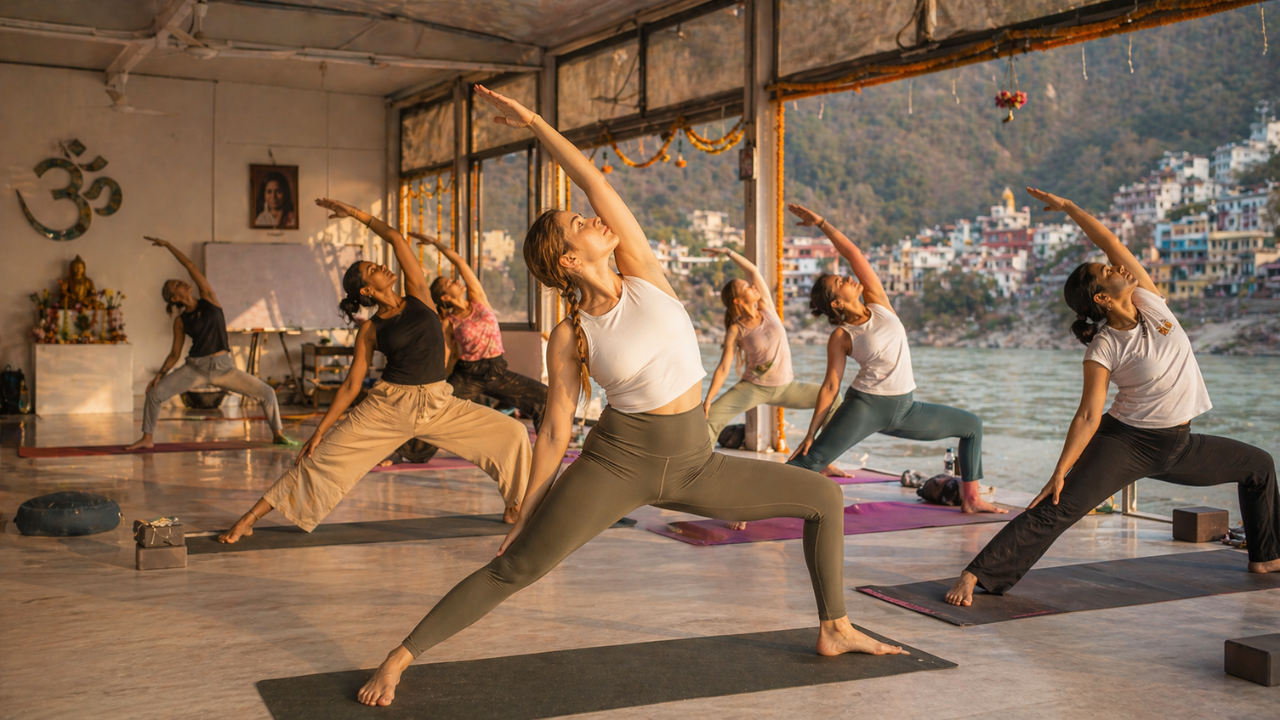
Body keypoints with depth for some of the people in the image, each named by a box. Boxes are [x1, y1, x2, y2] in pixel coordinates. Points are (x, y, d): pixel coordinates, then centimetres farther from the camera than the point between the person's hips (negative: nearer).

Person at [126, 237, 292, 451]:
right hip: (195, 368, 0)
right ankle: (148, 438, 2)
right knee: (154, 393, -12)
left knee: (266, 392, -8)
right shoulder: (181, 321, 4)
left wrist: (167, 245, 2)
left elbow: (190, 266, 0)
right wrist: (160, 373, -6)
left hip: (223, 367, 0)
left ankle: (278, 434, 7)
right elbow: (175, 353, 7)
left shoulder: (208, 298, 3)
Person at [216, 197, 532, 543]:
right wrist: (319, 431, 0)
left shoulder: (418, 295, 5)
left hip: (438, 404, 2)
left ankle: (516, 507, 14)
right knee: (323, 459, -6)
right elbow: (351, 384, 3)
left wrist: (356, 213, 10)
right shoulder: (370, 330, 1)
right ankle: (249, 519, 1)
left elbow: (396, 239, 3)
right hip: (388, 405, -2)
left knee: (513, 433, -5)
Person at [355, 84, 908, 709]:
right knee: (515, 568, -11)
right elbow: (555, 431, -2)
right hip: (616, 463, -4)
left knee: (824, 498, 4)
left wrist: (535, 123, -4)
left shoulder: (644, 274, -4)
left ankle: (835, 630, 17)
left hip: (692, 464, 4)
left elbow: (596, 183, -8)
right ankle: (399, 657, 1)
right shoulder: (569, 339, -9)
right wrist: (524, 516, 1)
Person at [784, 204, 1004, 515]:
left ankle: (970, 499, 16)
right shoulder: (841, 337, -8)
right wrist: (810, 433, -12)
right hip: (865, 406, -6)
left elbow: (852, 253, -3)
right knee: (812, 458, -22)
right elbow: (830, 386, -7)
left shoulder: (878, 302, 2)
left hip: (905, 408, 6)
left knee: (972, 425, 11)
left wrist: (821, 222, -4)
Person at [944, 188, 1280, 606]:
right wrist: (1060, 472, -28)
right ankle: (973, 576, -24)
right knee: (1055, 511, -20)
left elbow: (1108, 241, -11)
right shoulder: (1103, 350, -18)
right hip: (1127, 444, -7)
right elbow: (1089, 415, -21)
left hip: (1178, 446, 7)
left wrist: (1068, 207, -9)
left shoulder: (1149, 300, -4)